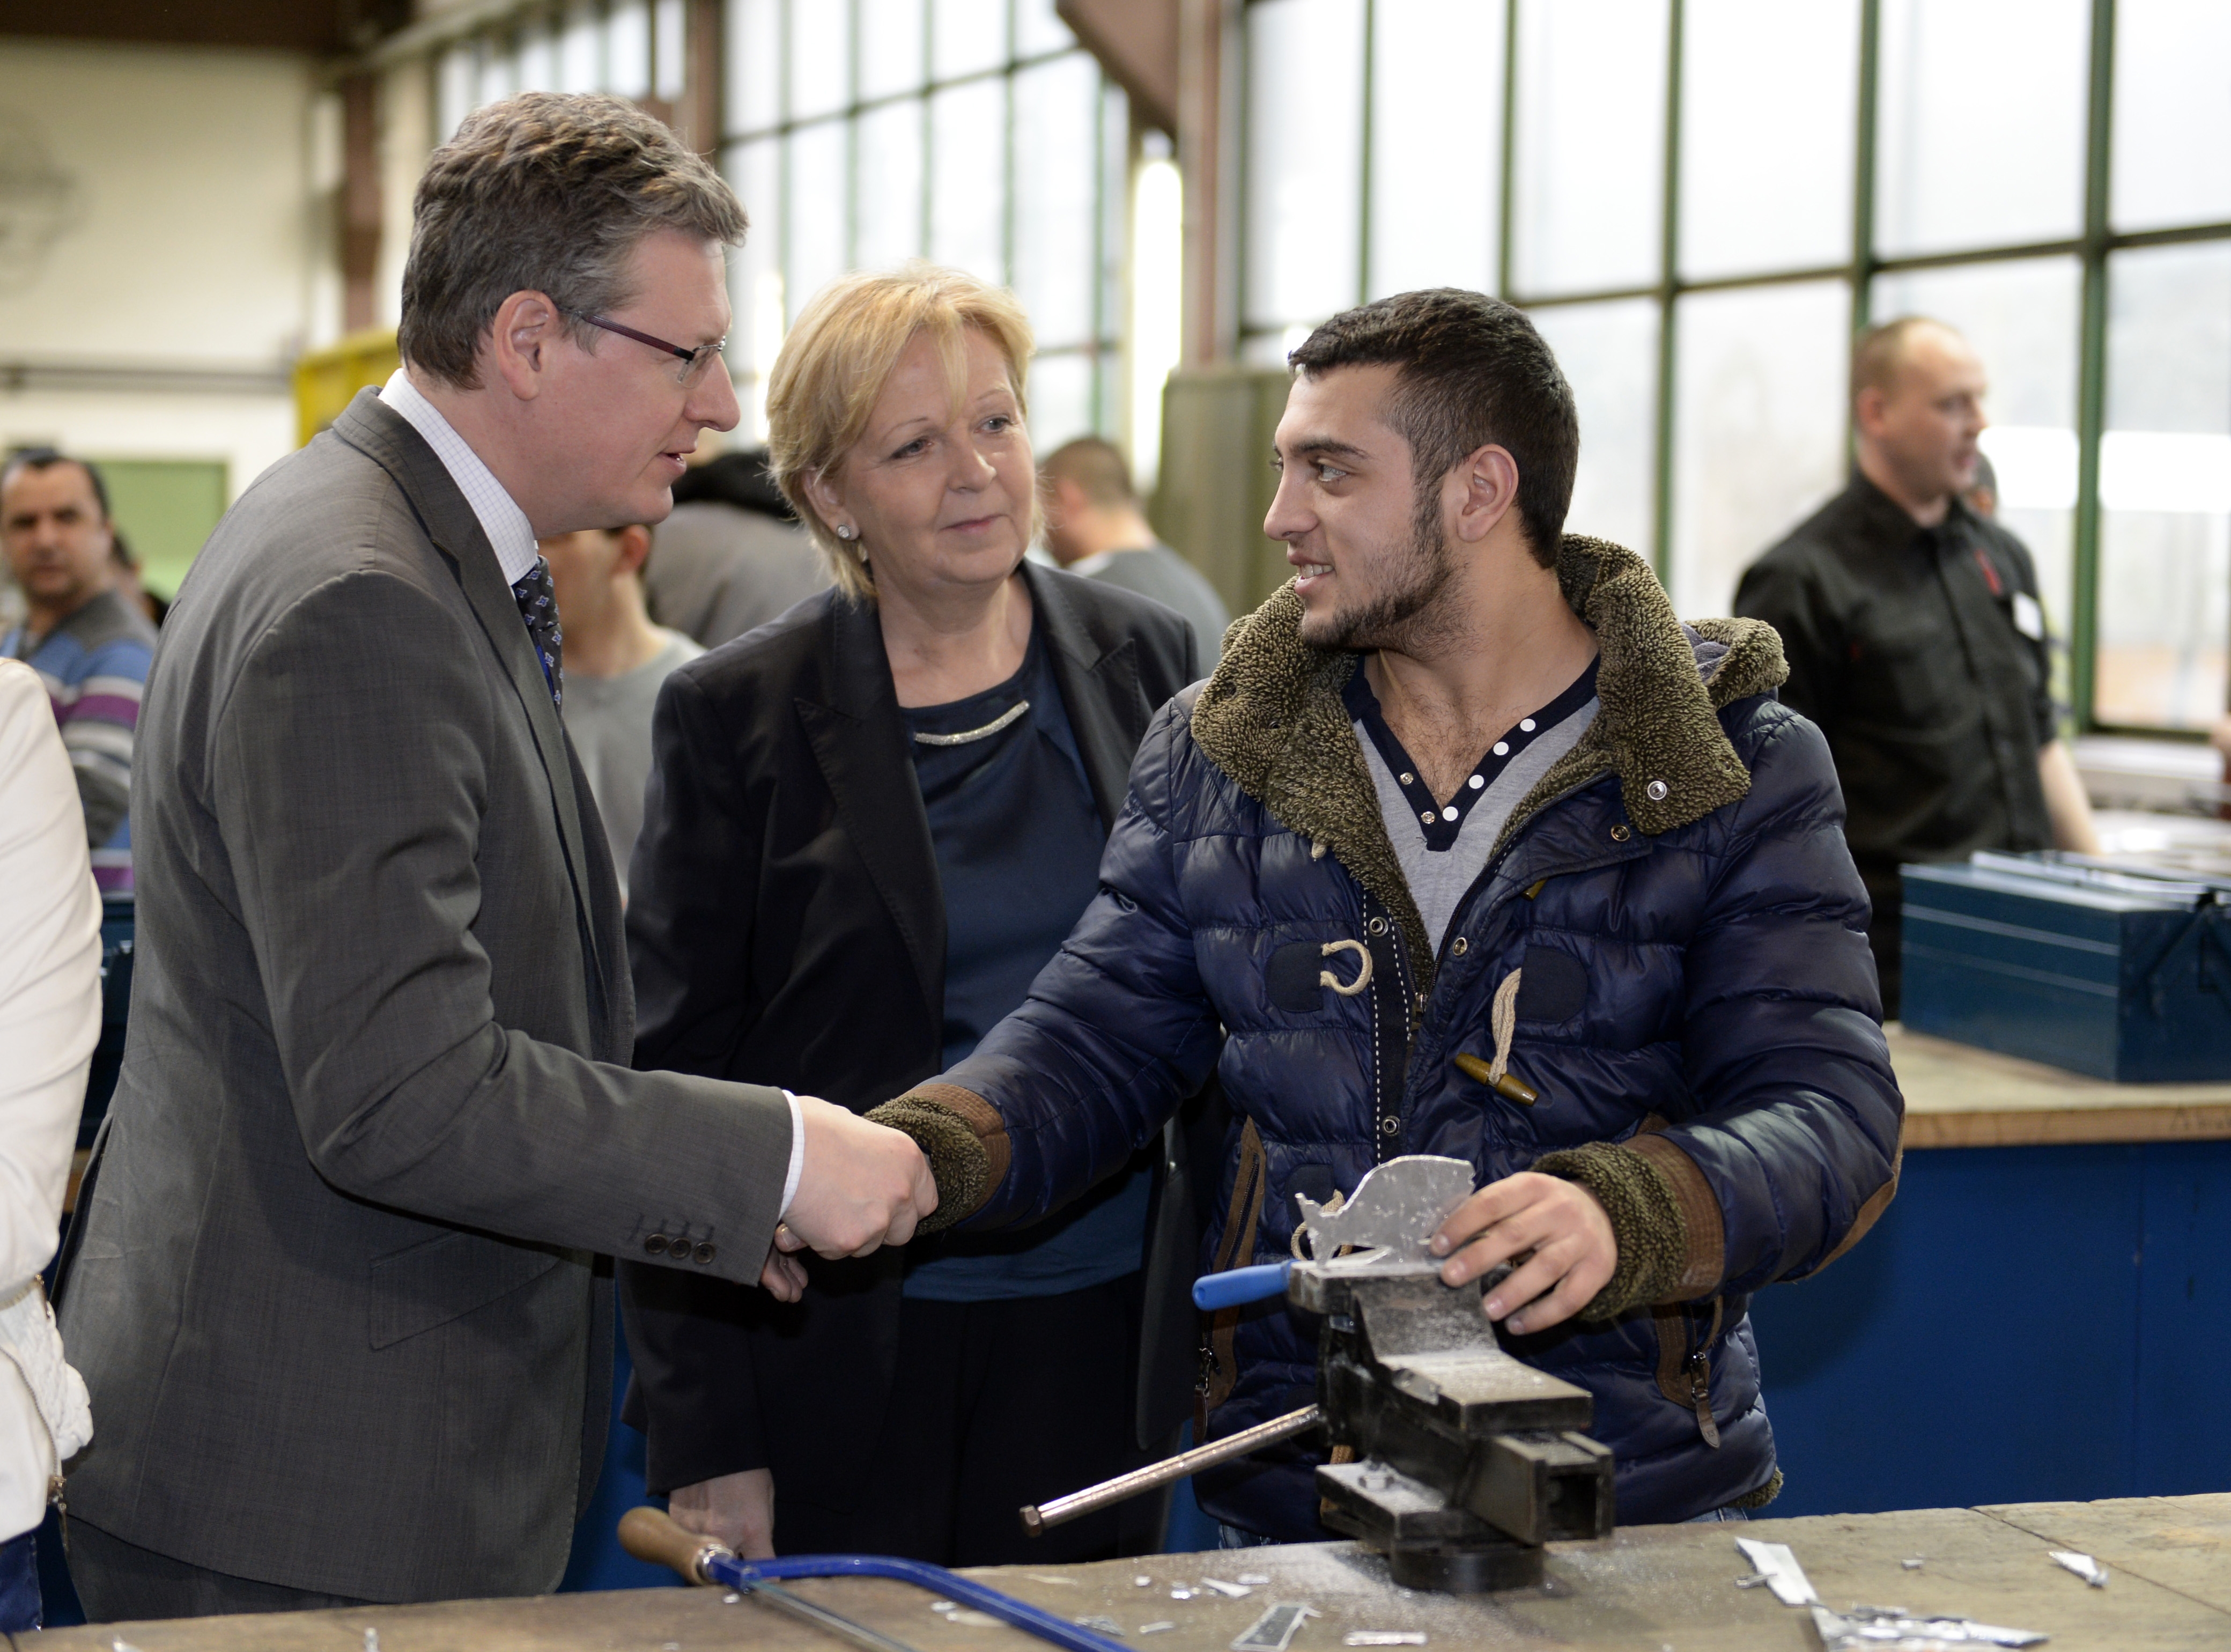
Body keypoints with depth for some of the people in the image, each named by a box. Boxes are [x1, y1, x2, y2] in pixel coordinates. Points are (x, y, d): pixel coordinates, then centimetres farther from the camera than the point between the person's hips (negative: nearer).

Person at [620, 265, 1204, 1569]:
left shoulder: (1148, 667, 5)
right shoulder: (737, 716, -4)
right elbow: (677, 1080, -3)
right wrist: (704, 1438, -8)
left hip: (1110, 1344, 3)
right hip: (846, 1363, -2)